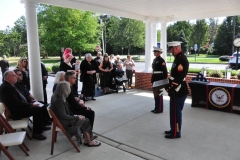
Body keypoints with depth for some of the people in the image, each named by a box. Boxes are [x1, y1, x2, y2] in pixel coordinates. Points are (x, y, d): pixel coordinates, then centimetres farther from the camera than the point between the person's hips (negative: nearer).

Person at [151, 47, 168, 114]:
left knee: (159, 94, -2)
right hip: (155, 79, 9)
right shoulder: (154, 60, 14)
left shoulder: (161, 60, -12)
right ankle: (156, 108, 24)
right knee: (155, 94, 14)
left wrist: (165, 80, -18)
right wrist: (152, 79, 18)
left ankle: (160, 109, 9)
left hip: (160, 80, -9)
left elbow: (165, 71, -15)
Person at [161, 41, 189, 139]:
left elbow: (180, 77, -24)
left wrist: (172, 89, -22)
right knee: (174, 111, 18)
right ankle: (173, 129, 31)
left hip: (178, 91, -10)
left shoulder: (182, 59, -18)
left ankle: (176, 133, 14)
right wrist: (169, 85, 17)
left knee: (176, 112, 0)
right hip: (175, 90, 10)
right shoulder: (177, 58, 14)